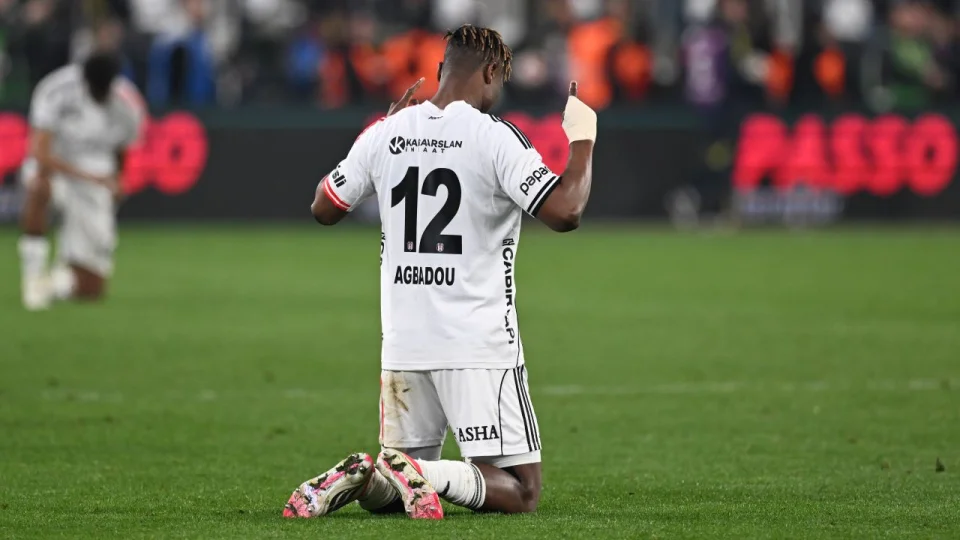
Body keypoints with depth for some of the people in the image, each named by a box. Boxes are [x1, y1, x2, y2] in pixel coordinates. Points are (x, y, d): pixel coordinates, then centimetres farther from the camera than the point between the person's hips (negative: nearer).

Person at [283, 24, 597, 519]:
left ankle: (356, 478, -14)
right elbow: (564, 212, -17)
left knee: (391, 490, 20)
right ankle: (425, 476, -26)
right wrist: (583, 138, -1)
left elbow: (323, 209, 20)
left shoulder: (385, 135, 5)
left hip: (402, 345, 5)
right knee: (519, 492, 0)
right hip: (479, 348, -5)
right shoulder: (495, 137, -10)